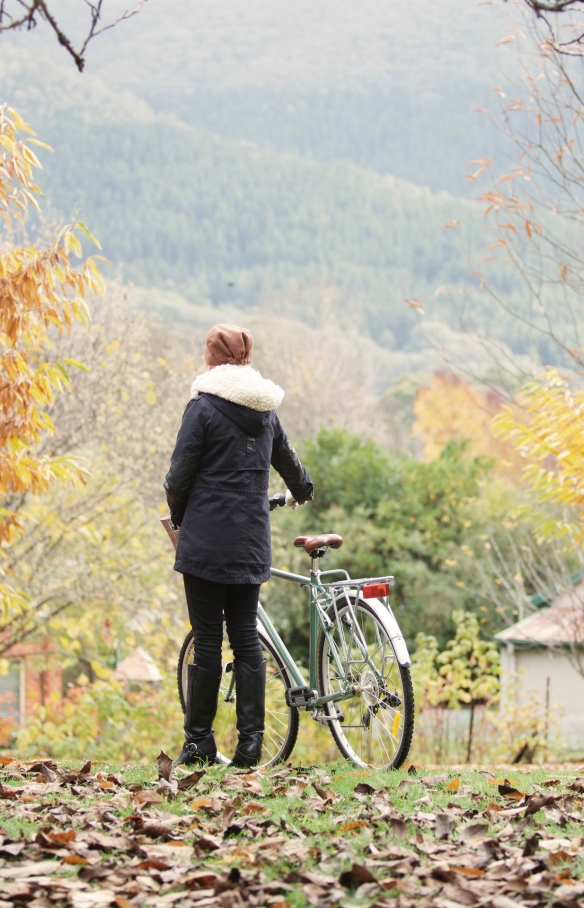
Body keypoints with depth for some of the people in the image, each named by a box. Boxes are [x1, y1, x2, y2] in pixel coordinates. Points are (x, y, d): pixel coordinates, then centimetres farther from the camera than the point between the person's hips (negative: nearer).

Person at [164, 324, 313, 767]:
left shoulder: (204, 406, -8)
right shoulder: (264, 410, 10)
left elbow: (180, 473, -7)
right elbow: (287, 459, 28)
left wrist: (178, 515, 12)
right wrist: (302, 490, 49)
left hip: (207, 539, -5)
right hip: (251, 544, 5)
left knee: (207, 639, -2)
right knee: (246, 638, 7)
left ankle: (199, 742, 2)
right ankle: (250, 741, 4)